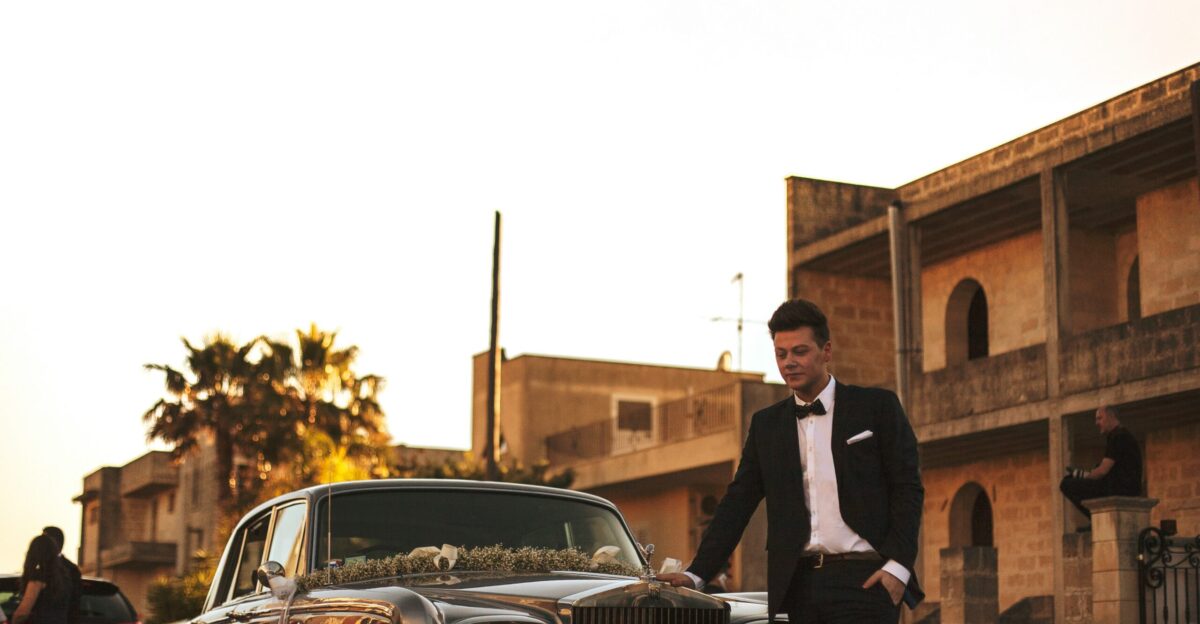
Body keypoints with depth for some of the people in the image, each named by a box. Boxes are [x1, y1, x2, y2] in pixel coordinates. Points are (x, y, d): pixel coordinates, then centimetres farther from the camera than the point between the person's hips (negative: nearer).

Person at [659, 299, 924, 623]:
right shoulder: (766, 424, 15)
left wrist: (898, 565, -11)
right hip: (800, 583, 3)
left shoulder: (877, 406, 5)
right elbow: (737, 503, 11)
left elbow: (908, 488, 1)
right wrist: (696, 573, 1)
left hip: (865, 580, -3)